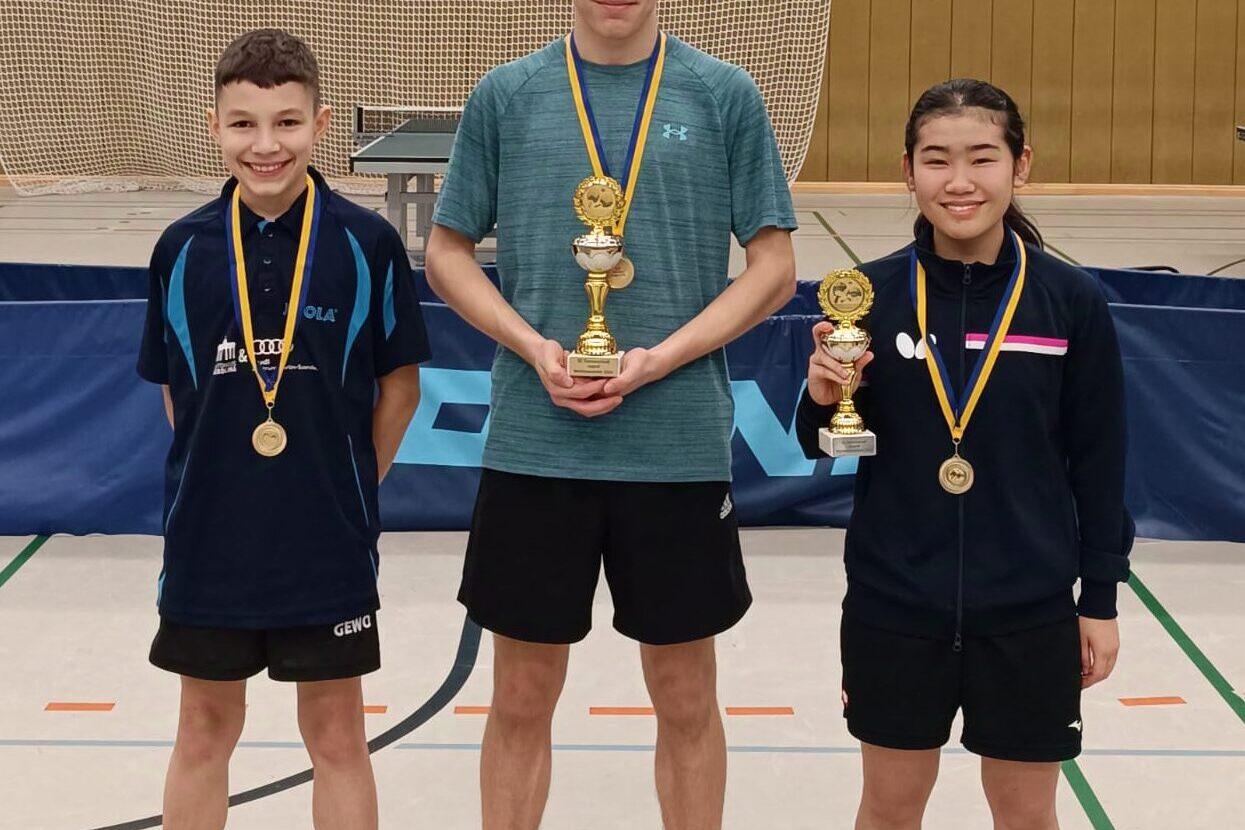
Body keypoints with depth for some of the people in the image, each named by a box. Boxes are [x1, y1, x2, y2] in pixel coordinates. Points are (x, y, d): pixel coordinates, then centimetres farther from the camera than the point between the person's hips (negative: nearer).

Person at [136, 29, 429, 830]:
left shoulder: (367, 244, -9)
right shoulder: (183, 249, -4)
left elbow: (400, 384, 1)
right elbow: (175, 389, 8)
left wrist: (353, 486, 1)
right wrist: (216, 482, 4)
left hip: (330, 544, -1)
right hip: (209, 536, 2)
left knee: (337, 734, 9)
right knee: (206, 730, 13)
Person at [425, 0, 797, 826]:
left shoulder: (727, 95, 1)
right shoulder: (506, 95, 4)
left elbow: (774, 268, 1)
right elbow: (447, 252, 8)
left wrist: (659, 360, -11)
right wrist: (535, 347, -9)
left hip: (680, 448, 0)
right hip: (533, 443, 1)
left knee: (686, 698, 9)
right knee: (522, 699, 9)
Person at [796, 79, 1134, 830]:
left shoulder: (1071, 300, -7)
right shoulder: (874, 291, -5)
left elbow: (1098, 458, 1)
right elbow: (826, 445, 4)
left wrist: (1101, 598, 2)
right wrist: (823, 399, -17)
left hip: (1028, 612, 0)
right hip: (893, 606, 1)